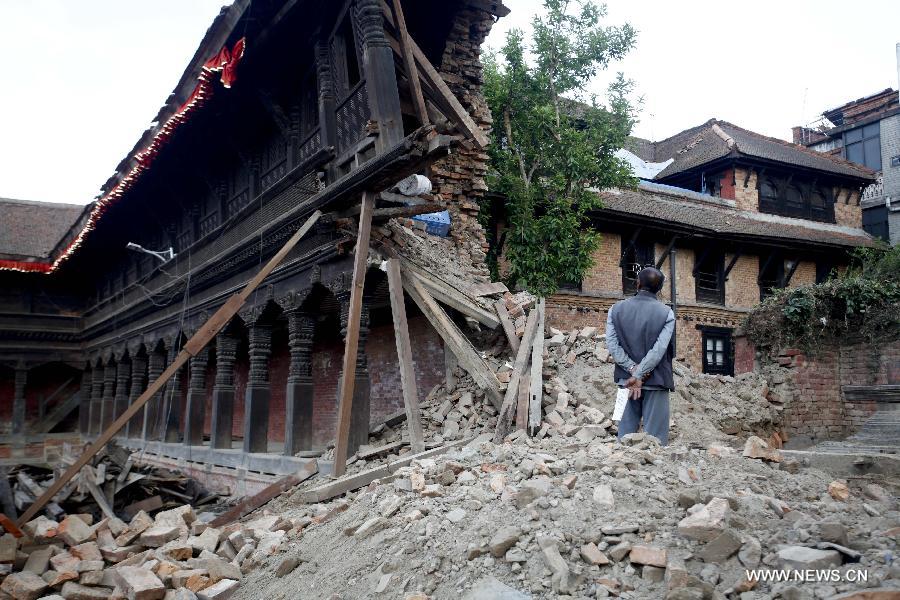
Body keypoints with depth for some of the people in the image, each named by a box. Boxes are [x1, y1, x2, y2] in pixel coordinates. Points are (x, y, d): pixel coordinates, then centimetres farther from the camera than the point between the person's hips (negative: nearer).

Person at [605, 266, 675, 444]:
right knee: (656, 439, 1)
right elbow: (659, 350, -13)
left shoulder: (616, 309, 3)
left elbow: (612, 345, -6)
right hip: (656, 382, -2)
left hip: (627, 380, 3)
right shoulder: (666, 313, -4)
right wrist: (639, 375, -13)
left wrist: (633, 369, -8)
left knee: (625, 434, 8)